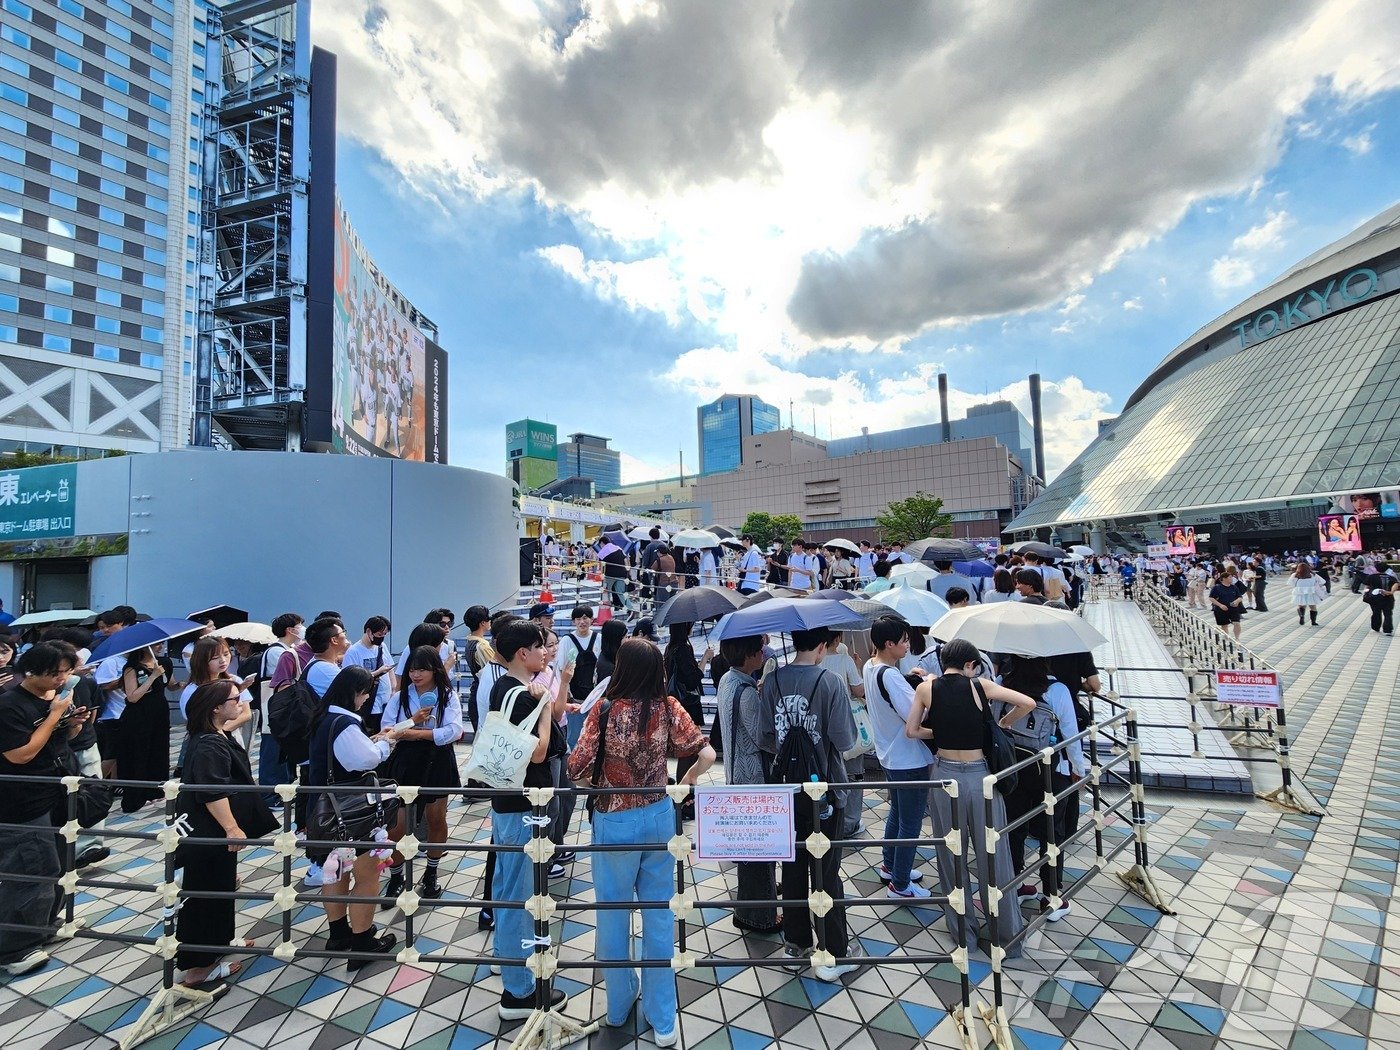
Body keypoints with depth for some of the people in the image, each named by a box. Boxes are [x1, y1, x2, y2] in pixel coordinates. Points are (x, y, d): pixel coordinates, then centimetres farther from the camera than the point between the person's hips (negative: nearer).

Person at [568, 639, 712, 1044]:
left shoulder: (605, 711, -19)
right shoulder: (668, 707, -11)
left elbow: (576, 770, -16)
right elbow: (706, 755, -10)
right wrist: (685, 782, 8)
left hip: (615, 822, -2)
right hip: (660, 817, 3)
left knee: (613, 913, 19)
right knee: (658, 914, 16)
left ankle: (619, 1003, 40)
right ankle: (663, 1019, 30)